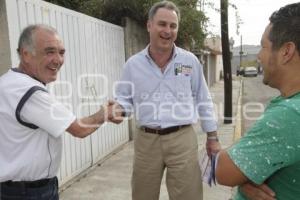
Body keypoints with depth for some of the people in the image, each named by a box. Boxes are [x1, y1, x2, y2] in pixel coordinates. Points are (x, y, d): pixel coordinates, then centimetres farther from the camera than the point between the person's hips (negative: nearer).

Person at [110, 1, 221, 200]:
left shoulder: (190, 61, 1)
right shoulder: (133, 64, 1)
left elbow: (203, 100, 6)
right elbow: (125, 98, 9)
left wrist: (212, 136, 8)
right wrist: (119, 109, -15)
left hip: (182, 138, -1)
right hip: (146, 140, 1)